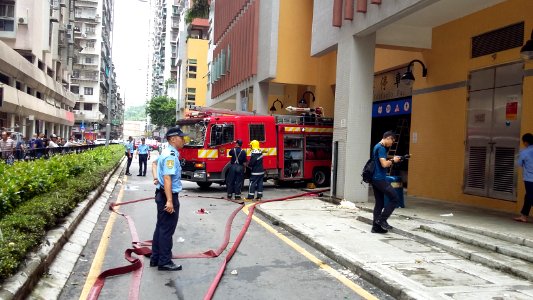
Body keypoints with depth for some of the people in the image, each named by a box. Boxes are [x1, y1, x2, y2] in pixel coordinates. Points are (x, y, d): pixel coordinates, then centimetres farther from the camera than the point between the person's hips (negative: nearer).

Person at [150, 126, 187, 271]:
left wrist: (155, 177, 16)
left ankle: (155, 258, 27)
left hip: (162, 194, 10)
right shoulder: (171, 156, -20)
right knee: (167, 229, -3)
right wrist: (170, 201, -31)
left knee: (161, 227, 17)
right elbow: (167, 178, -28)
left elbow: (154, 163, 31)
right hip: (168, 195, -10)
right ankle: (164, 262, 5)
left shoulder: (167, 153, 12)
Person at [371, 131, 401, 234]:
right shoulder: (381, 148, -13)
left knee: (379, 203, 11)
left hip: (375, 179, 10)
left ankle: (376, 227, 12)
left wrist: (391, 160, 10)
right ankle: (382, 219, -4)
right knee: (395, 199, -5)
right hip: (380, 179, -10)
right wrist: (393, 160, -4)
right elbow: (384, 164, -21)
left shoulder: (377, 147, 18)